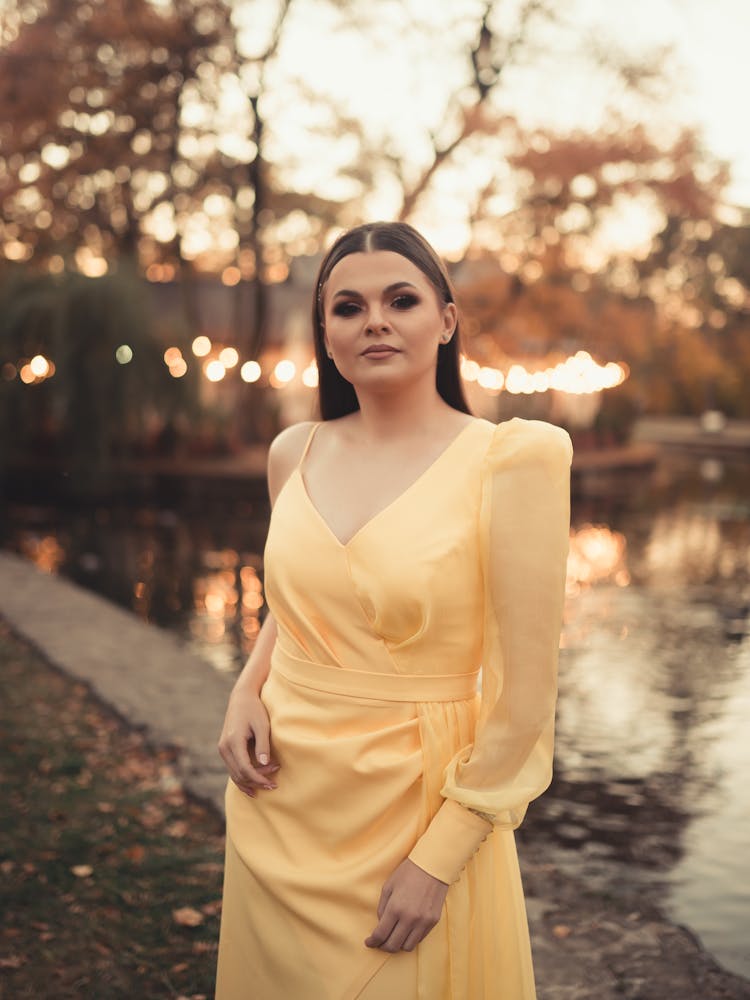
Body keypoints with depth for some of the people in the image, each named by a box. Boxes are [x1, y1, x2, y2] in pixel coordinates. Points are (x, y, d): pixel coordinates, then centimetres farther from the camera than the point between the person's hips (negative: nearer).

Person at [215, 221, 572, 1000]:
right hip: (279, 806, 5)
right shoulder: (295, 453, 1)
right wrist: (246, 691, 0)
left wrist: (437, 860, -14)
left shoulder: (507, 460, -14)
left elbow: (524, 696, -14)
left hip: (417, 811, -4)